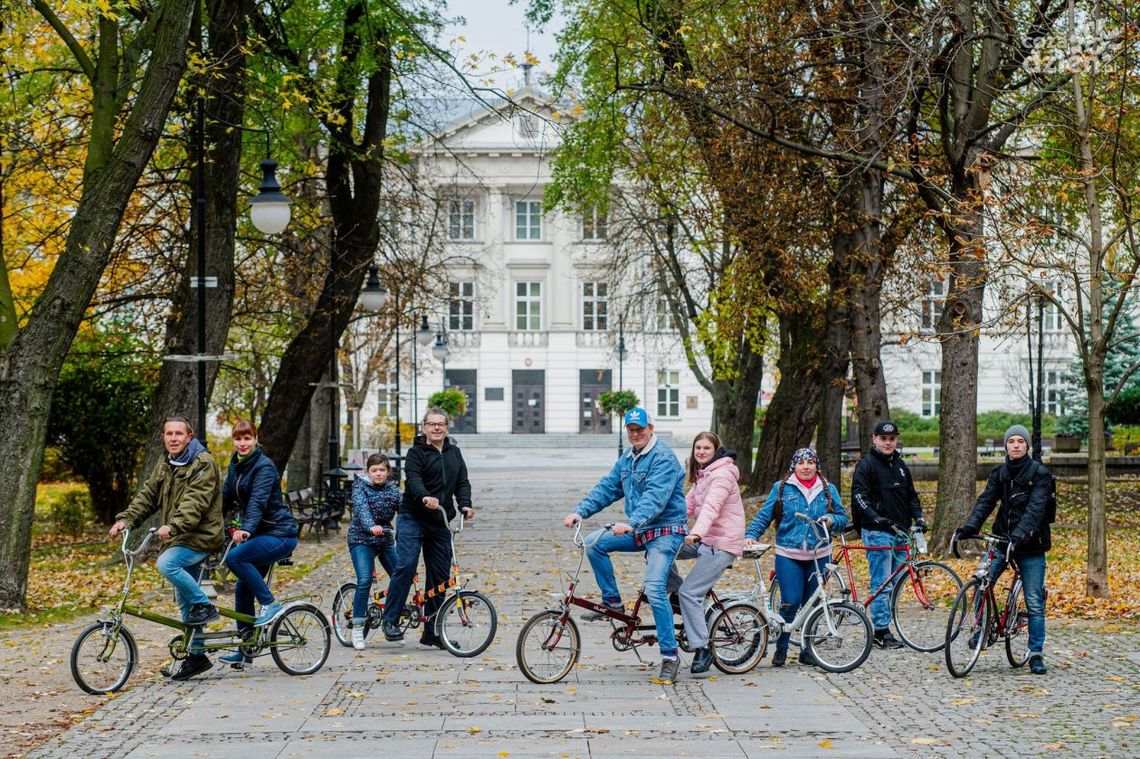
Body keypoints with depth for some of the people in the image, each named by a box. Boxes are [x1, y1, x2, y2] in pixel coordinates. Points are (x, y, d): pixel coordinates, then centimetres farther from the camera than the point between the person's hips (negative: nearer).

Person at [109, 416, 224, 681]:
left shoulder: (203, 463, -10)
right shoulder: (164, 468, 16)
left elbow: (195, 501, -23)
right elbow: (147, 496, 11)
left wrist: (173, 526, -36)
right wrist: (126, 519, -6)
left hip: (201, 537, -8)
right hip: (182, 539, 8)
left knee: (167, 564, -31)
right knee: (183, 601, 9)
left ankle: (204, 606, -14)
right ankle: (196, 655, 18)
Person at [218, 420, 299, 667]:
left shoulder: (264, 466, -15)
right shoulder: (235, 466, 10)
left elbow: (258, 501, -29)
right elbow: (225, 498, 16)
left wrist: (246, 529, -43)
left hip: (279, 534, -8)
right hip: (258, 534, 8)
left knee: (235, 557, -28)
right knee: (242, 589, 6)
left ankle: (270, 604, -14)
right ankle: (244, 650, 14)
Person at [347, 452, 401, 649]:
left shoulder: (393, 490, 4)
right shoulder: (360, 486, -7)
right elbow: (361, 508, -25)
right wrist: (371, 526, -44)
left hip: (386, 539, 5)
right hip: (362, 539, -4)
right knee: (364, 581, -19)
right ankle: (357, 629, -10)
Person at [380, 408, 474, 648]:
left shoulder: (454, 453, 15)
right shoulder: (416, 452, -3)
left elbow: (462, 482, 10)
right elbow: (413, 477, -20)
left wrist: (465, 504, -10)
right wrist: (424, 497, -40)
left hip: (440, 523, 5)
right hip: (413, 519, -5)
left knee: (440, 576, 5)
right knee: (406, 566, -19)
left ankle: (432, 632, 12)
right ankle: (390, 619, -7)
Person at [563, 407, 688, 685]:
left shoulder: (663, 459, -15)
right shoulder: (627, 459, 12)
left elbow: (655, 498, -28)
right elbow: (606, 488, 10)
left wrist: (631, 524, -41)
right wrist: (580, 511, -4)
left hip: (665, 530, -8)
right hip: (638, 530, 8)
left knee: (654, 589, -19)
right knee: (595, 543, -6)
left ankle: (670, 656, -11)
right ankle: (613, 602, 8)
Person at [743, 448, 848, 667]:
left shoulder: (828, 490, 10)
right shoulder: (781, 488, 4)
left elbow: (843, 519, 10)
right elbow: (763, 516, 5)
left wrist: (831, 519, -11)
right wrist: (750, 535, -9)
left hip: (818, 556, 2)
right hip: (788, 556, -2)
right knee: (790, 603, -11)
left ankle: (807, 651, 18)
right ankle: (781, 649, 5)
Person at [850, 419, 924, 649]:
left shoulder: (900, 465, 18)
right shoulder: (866, 464, -4)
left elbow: (911, 495, 23)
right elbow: (859, 496, -13)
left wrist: (918, 517, 7)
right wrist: (876, 518, -25)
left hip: (900, 531, 7)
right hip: (877, 533, -7)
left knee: (895, 584, 8)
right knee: (882, 584, -8)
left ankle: (883, 629, 14)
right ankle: (881, 632, -5)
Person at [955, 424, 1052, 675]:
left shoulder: (1039, 473, -8)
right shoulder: (999, 473, 6)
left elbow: (1035, 509, -20)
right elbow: (985, 501, -4)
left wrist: (1020, 535, -34)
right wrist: (968, 527, -20)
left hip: (1030, 543, -4)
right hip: (1002, 539, 4)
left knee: (1034, 602, -1)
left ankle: (1036, 654, 8)